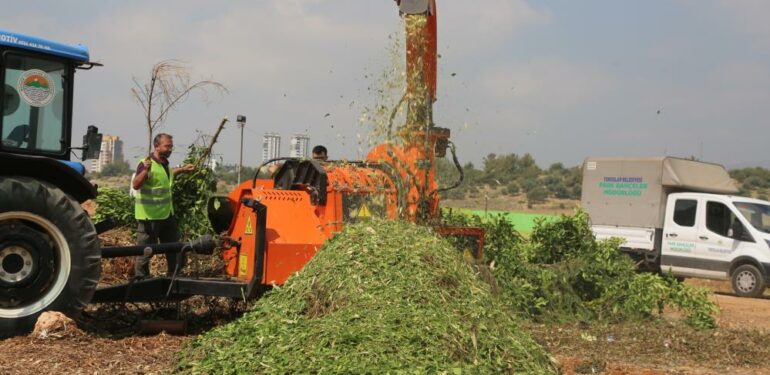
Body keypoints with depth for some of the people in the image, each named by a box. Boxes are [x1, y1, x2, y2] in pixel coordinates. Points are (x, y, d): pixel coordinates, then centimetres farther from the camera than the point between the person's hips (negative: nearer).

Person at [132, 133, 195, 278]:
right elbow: (135, 185, -29)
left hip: (167, 214, 9)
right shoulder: (146, 164, -18)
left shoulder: (164, 162, 9)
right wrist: (145, 170, -43)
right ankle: (140, 279, 12)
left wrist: (182, 169, 32)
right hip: (150, 217, -9)